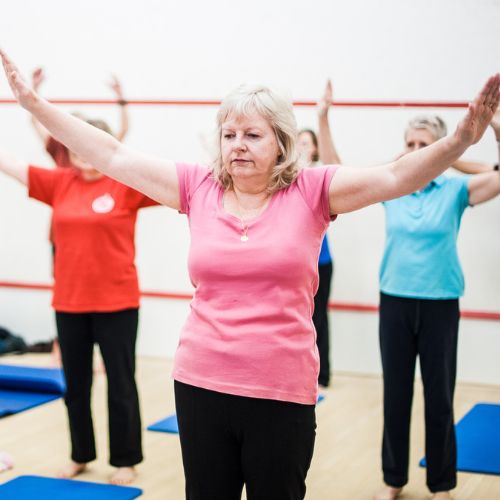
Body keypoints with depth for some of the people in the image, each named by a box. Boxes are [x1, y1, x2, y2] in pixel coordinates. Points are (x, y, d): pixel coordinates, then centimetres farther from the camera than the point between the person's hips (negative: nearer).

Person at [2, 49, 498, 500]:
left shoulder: (309, 192, -5)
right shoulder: (198, 187, 1)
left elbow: (395, 176, -14)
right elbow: (113, 156, 2)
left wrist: (460, 140, -30)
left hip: (283, 393, -2)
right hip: (200, 386, 2)